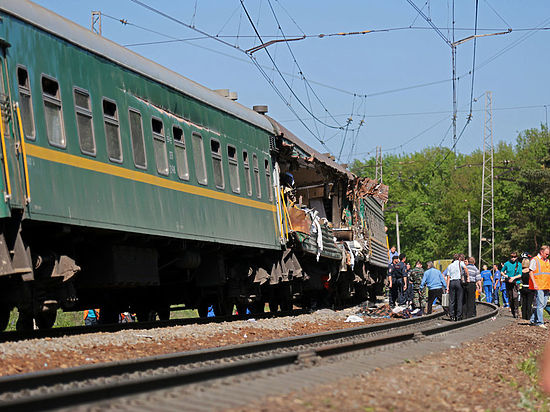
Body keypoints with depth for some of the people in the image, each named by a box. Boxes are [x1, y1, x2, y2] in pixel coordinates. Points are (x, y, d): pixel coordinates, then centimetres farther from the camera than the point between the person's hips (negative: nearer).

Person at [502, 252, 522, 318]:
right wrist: (505, 275, -4)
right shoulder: (507, 264, 4)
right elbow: (502, 271, 15)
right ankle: (513, 312, 15)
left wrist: (514, 278, -15)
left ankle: (516, 311, -15)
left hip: (516, 282, -2)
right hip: (508, 283, 2)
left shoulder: (519, 264, 1)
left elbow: (520, 275, 0)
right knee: (510, 298, 4)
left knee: (515, 297, -20)